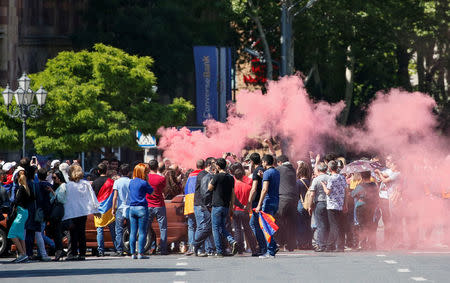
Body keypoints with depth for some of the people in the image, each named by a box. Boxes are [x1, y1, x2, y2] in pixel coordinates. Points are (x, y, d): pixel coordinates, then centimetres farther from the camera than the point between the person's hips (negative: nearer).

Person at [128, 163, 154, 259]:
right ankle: (140, 253, -5)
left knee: (133, 232, 7)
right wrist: (147, 180, 3)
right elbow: (152, 192, 1)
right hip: (142, 208, -6)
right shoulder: (143, 183, -10)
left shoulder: (131, 182, 8)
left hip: (132, 208, 6)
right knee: (142, 232, -2)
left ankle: (133, 253, 7)